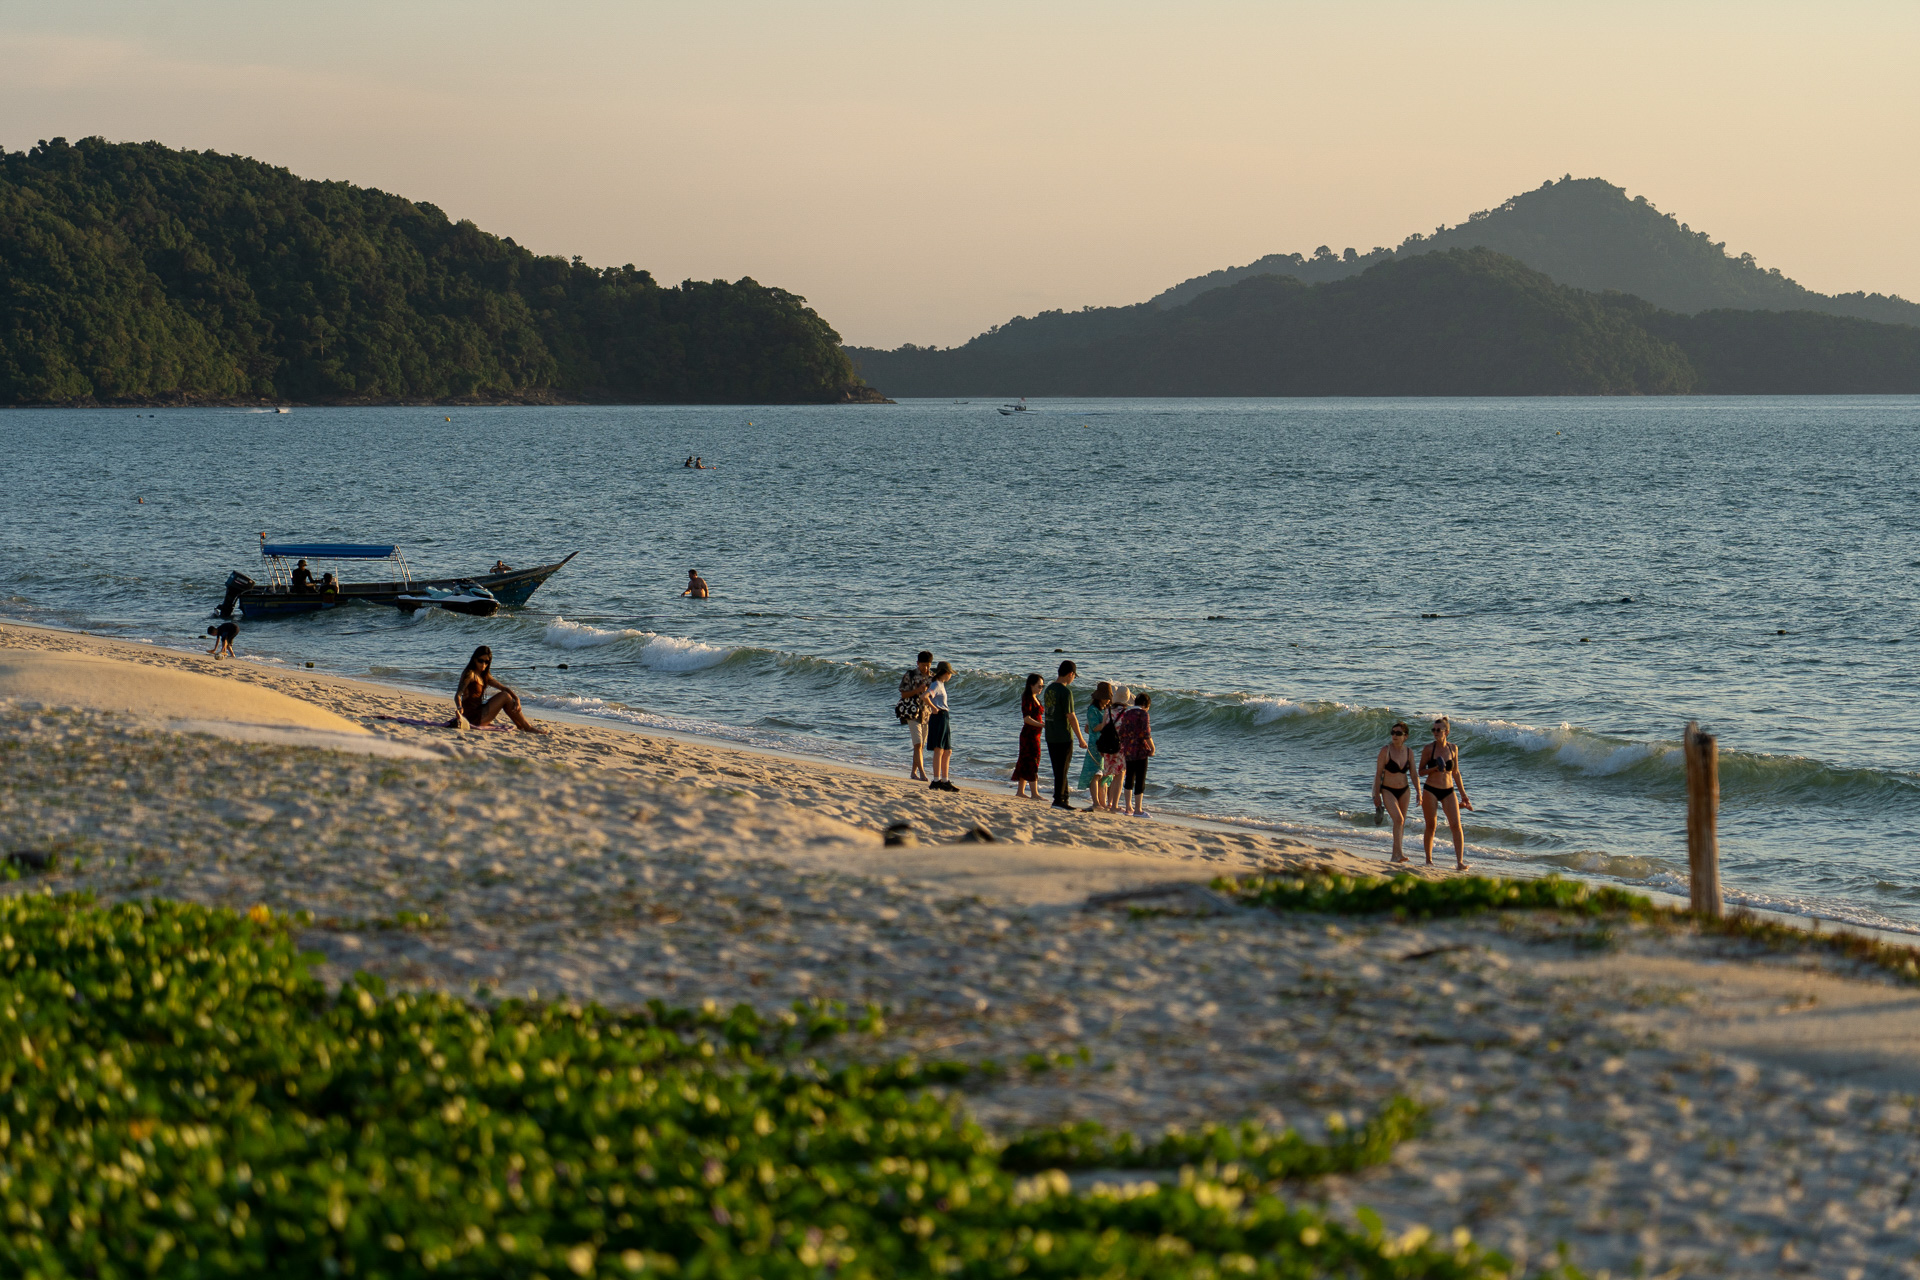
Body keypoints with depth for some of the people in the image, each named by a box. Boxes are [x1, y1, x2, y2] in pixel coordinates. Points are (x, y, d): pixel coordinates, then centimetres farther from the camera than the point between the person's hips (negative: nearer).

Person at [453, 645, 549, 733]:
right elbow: (458, 694, -21)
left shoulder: (485, 676, 15)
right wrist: (460, 708, -41)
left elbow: (504, 688, 11)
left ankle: (522, 727, 6)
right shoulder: (470, 674, -10)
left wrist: (517, 699, -7)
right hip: (473, 717, -9)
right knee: (505, 696, -12)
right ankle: (527, 728, -8)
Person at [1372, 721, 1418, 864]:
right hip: (1388, 790, -5)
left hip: (1404, 791, 5)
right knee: (1398, 819, -22)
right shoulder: (1385, 751, -12)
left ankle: (1395, 856, 21)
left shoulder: (1409, 752, 0)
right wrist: (1376, 795, -9)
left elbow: (1413, 774, 6)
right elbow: (1378, 774, -9)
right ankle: (1399, 852, -23)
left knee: (1401, 824, 9)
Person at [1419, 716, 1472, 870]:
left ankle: (1460, 862, -12)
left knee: (1456, 825, -9)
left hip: (1448, 791, 2)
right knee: (1431, 826, 4)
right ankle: (1428, 860, 19)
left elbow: (1456, 773, 14)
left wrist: (1463, 795, 15)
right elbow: (1421, 771, 0)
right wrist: (1435, 768, -19)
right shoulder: (1429, 748, -4)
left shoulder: (1453, 749, 5)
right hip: (1431, 790, -2)